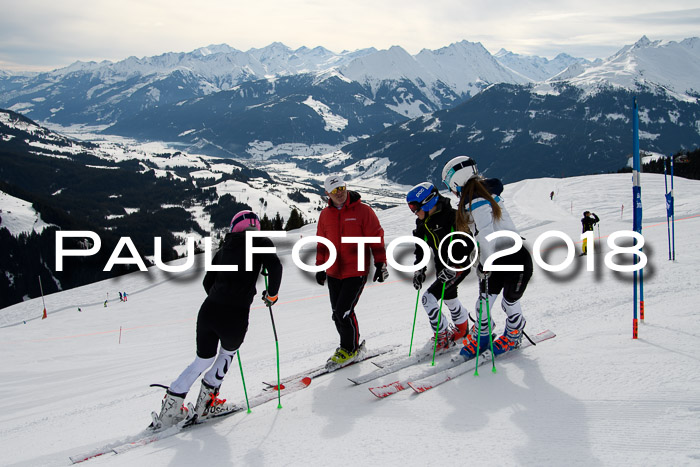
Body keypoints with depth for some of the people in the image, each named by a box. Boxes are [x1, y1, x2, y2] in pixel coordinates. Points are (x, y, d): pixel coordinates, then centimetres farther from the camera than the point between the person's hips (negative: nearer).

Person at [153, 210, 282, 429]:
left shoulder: (224, 249, 17)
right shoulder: (260, 242, 4)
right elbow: (275, 267, -11)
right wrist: (271, 294, 4)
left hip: (208, 311, 4)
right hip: (235, 317, -4)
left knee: (203, 359, 24)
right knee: (227, 353, 28)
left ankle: (170, 407, 19)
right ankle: (206, 403, 25)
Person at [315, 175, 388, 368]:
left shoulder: (363, 210, -7)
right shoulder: (325, 214, 6)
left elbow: (376, 238, -5)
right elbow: (322, 242, 17)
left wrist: (380, 263, -8)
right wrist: (320, 266, 15)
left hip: (356, 272, -5)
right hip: (334, 272, 5)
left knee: (344, 311, -11)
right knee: (337, 313, 8)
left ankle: (350, 350, 8)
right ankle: (349, 346, 27)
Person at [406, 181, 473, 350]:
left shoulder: (452, 216, -24)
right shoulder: (423, 223, 1)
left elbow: (468, 243, -27)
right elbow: (421, 248, 13)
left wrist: (453, 268, -31)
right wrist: (419, 270, 2)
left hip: (459, 266, -9)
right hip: (443, 268, 9)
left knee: (428, 298, -14)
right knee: (449, 297, 27)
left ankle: (444, 337, 0)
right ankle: (462, 328, 52)